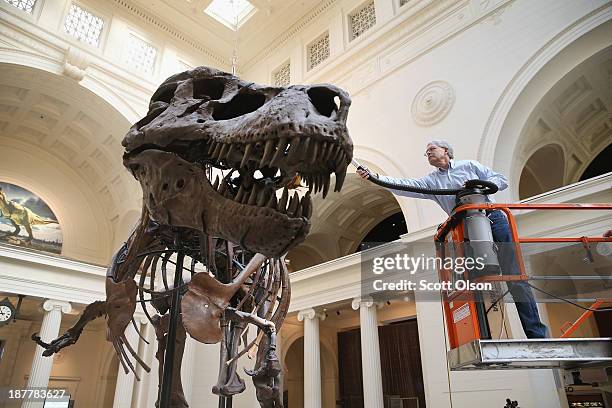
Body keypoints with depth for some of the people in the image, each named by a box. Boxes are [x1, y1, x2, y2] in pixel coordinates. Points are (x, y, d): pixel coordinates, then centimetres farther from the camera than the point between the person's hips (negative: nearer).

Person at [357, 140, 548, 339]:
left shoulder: (469, 165, 14)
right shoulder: (431, 181, 16)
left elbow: (502, 180, 10)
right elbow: (404, 186, 2)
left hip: (494, 219, -2)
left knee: (514, 277, -5)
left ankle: (536, 333, 1)